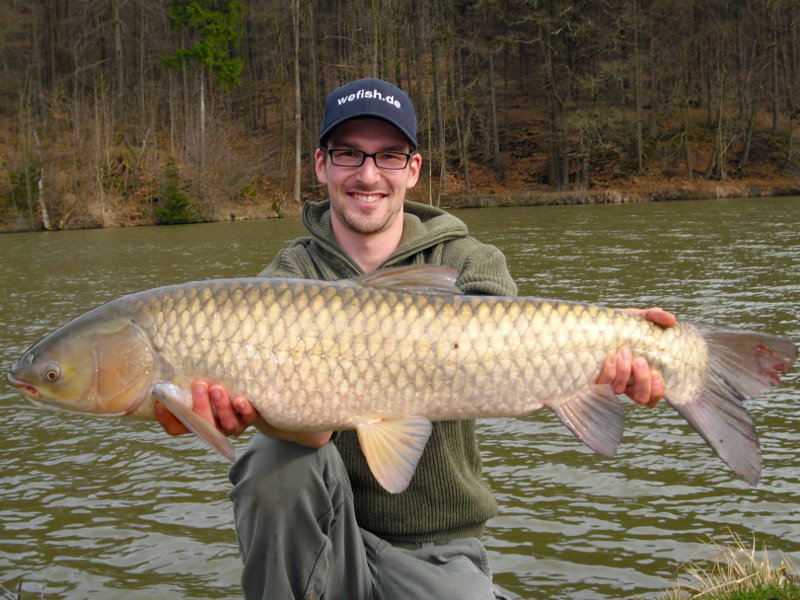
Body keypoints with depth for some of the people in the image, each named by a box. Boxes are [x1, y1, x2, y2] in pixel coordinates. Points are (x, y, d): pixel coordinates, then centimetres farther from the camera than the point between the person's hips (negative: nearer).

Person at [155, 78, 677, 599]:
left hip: (436, 553, 0)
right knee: (284, 456, -28)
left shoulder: (467, 262, -1)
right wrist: (249, 402, -47)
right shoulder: (290, 278, -4)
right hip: (318, 539, 0)